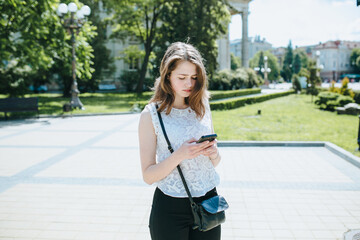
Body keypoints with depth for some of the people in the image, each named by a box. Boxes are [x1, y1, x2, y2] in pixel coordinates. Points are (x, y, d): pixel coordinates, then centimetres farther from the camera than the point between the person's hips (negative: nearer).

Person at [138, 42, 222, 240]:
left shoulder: (202, 107, 4)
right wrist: (179, 155, -24)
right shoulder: (151, 114, -8)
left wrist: (214, 153, -10)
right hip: (170, 207, -3)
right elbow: (148, 175, -9)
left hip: (207, 201, 4)